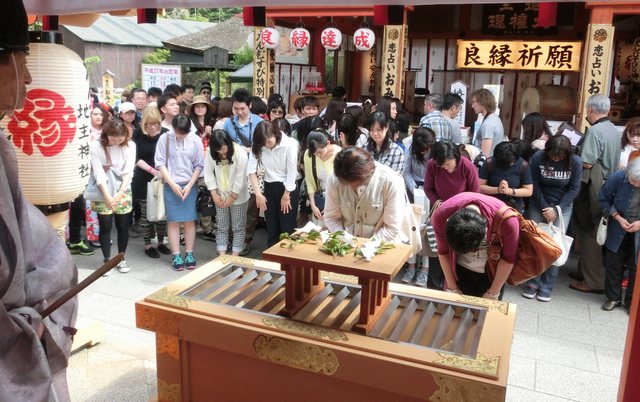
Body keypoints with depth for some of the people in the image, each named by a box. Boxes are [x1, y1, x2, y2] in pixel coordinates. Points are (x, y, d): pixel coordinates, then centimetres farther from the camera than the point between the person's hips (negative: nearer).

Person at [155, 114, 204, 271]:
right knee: (173, 221, 2)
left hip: (190, 185, 1)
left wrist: (189, 185, -7)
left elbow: (199, 165, 0)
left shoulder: (195, 140, -4)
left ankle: (189, 254, 14)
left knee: (190, 220, 4)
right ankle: (176, 255, 9)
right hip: (171, 185, -1)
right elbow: (160, 163, -4)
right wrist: (172, 184, -10)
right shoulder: (164, 138, -5)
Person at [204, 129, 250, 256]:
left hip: (237, 197, -3)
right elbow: (208, 173, -6)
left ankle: (235, 256, 13)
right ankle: (222, 256, 15)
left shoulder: (240, 153, -22)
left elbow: (240, 178, -19)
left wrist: (232, 197, -14)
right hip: (220, 196, 3)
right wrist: (214, 194, -10)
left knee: (238, 227, 5)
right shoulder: (211, 152, -12)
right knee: (222, 227, 9)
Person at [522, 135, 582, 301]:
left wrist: (556, 210, -15)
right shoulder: (538, 157, -14)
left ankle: (546, 286, 3)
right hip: (538, 205, 1)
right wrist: (545, 208, -12)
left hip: (563, 207, 0)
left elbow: (573, 188, -8)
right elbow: (534, 185, -8)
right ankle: (533, 281, 10)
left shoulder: (575, 162, -13)